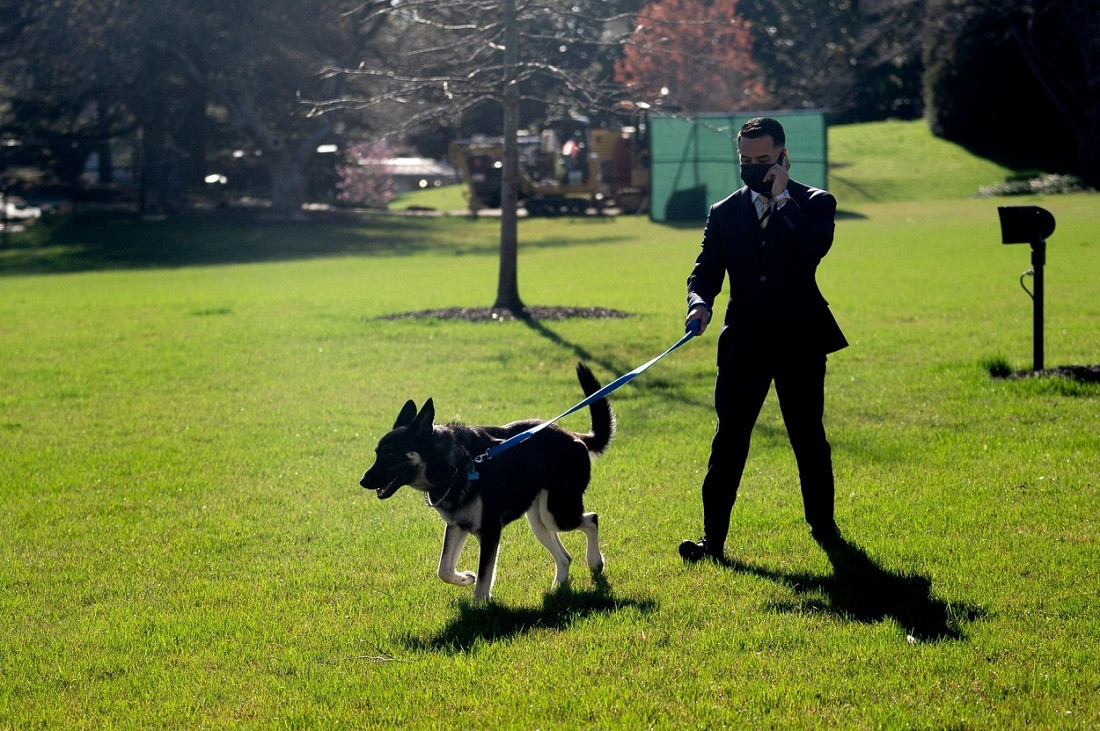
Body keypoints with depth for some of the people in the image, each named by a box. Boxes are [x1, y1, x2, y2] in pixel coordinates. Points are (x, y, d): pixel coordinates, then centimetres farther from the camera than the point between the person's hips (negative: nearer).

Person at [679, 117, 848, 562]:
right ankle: (713, 537, -4)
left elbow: (815, 248, -20)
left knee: (809, 438, 10)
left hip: (800, 341, -1)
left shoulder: (813, 204, 1)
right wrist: (700, 302, -18)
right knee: (729, 440, -5)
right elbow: (706, 271, 3)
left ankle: (823, 525, 26)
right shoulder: (724, 214, 8)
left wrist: (782, 198, -15)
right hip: (744, 342, 1)